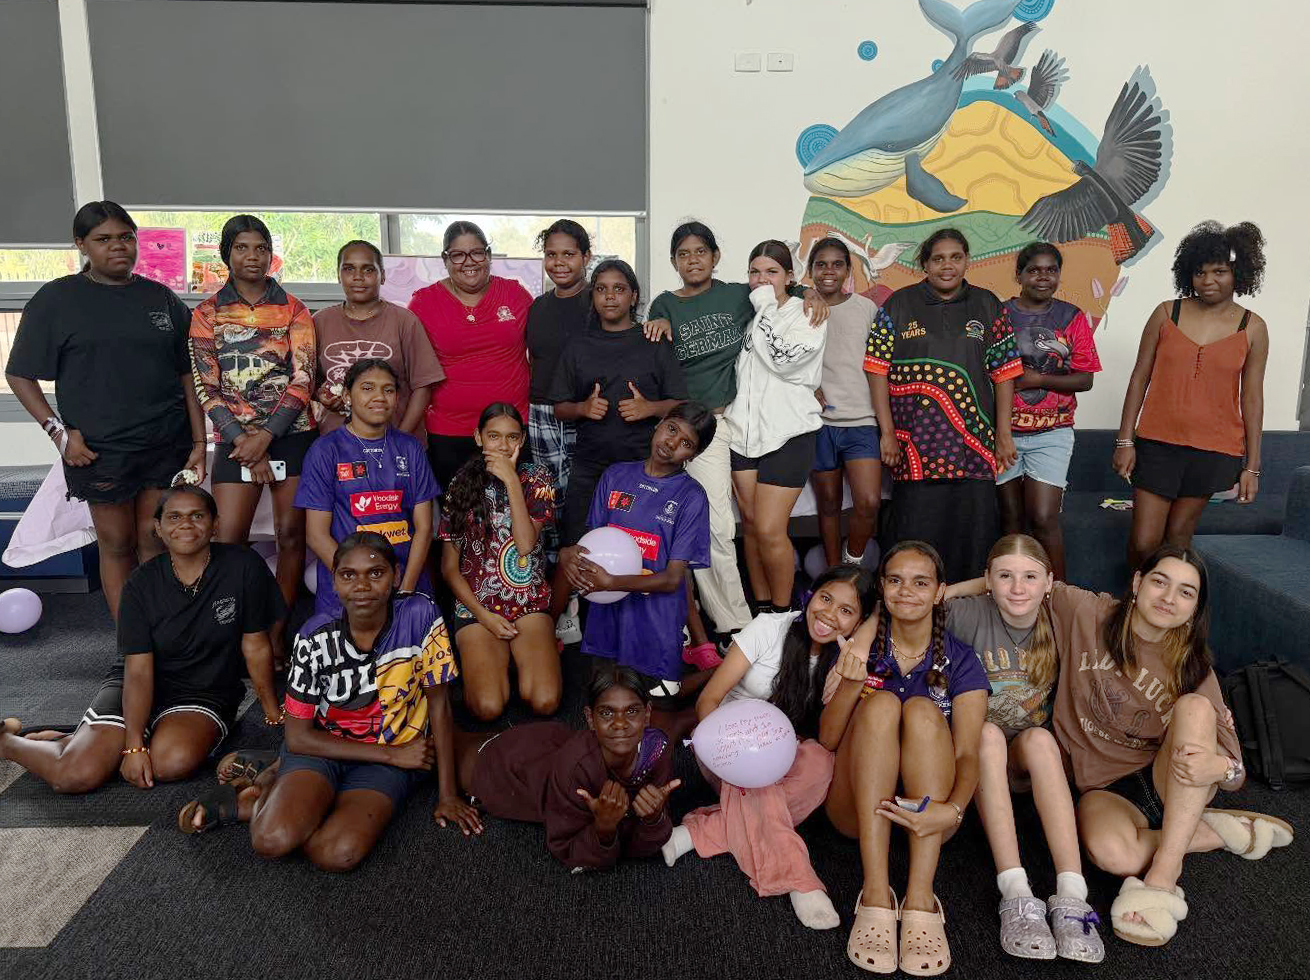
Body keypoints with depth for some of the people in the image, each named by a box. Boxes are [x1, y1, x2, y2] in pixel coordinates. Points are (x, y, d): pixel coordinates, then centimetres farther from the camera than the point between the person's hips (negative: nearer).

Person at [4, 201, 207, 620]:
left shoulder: (162, 298, 9)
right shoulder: (55, 300, 1)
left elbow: (187, 376, 8)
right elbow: (20, 375, 3)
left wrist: (199, 443, 1)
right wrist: (59, 431, -8)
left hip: (167, 444, 2)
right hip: (98, 451, -2)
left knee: (156, 541, 5)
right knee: (116, 544, 6)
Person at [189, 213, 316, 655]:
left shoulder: (292, 310, 6)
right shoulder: (208, 313, 7)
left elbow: (302, 379, -3)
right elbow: (205, 386, 1)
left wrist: (266, 435, -13)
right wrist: (242, 439, -10)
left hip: (291, 433, 0)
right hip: (235, 438, 0)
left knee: (291, 533, 1)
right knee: (228, 539, -6)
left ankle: (279, 632, 12)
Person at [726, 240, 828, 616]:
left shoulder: (808, 316, -3)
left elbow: (781, 359, -19)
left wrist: (765, 309, -11)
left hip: (787, 434, -5)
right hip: (743, 429, 5)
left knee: (769, 530, -10)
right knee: (750, 523, 8)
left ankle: (783, 613, 7)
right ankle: (760, 607, 21)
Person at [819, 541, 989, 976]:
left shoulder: (960, 661, 3)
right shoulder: (861, 647, 4)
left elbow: (968, 754, -9)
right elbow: (826, 740, -4)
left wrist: (952, 810, -31)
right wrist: (850, 683, -23)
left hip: (926, 813, 0)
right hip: (859, 807, 0)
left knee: (922, 710, -26)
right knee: (880, 704, -26)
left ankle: (920, 899, -34)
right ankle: (876, 895, -34)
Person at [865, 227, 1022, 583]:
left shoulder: (987, 306, 10)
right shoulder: (899, 305, 5)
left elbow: (1003, 373, 8)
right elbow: (879, 371, 1)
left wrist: (1003, 435, 3)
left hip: (972, 445, 2)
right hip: (915, 444, -2)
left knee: (974, 533, 3)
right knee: (914, 539, 1)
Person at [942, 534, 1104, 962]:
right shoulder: (970, 615, -13)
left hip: (1036, 757, 2)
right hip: (976, 754, -1)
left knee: (1038, 737, -32)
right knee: (988, 732, -34)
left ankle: (1071, 896, -38)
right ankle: (1016, 894, -41)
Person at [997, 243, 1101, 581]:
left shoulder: (1072, 317, 5)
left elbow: (1085, 379, 1)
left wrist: (1038, 379, -11)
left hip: (1051, 433, 0)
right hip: (1003, 431, 0)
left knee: (1044, 519, -9)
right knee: (1011, 519, 6)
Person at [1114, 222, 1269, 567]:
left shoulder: (1253, 328, 1)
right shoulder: (1166, 314, 1)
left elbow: (1252, 398, 4)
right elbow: (1140, 379, 3)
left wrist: (1252, 465, 3)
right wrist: (1125, 440, -1)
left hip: (1214, 451, 0)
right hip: (1158, 444, 0)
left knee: (1178, 536, 10)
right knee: (1143, 542, -2)